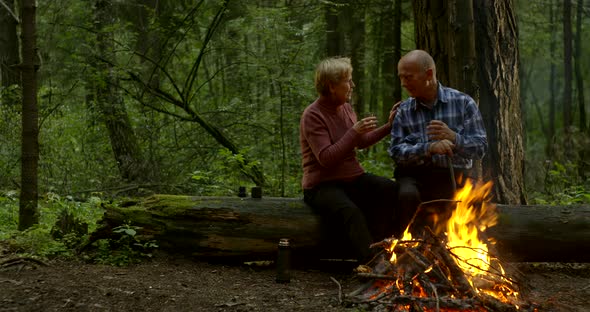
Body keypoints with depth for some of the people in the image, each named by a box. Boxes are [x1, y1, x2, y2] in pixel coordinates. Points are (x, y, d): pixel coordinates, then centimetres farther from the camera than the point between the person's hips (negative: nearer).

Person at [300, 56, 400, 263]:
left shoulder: (345, 107, 11)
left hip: (354, 178, 7)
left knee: (392, 191, -21)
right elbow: (327, 159, -21)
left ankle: (375, 248, -22)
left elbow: (361, 143, 24)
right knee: (351, 212, -38)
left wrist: (389, 126, 14)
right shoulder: (312, 116, -12)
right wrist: (354, 132, -22)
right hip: (323, 186, -7)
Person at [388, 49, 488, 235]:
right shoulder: (404, 110, 7)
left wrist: (454, 138, -22)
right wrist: (428, 148, -23)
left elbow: (480, 148, -1)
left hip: (454, 177, 0)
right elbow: (396, 151, -5)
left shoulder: (463, 103, 3)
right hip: (415, 176, 0)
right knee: (407, 195, -32)